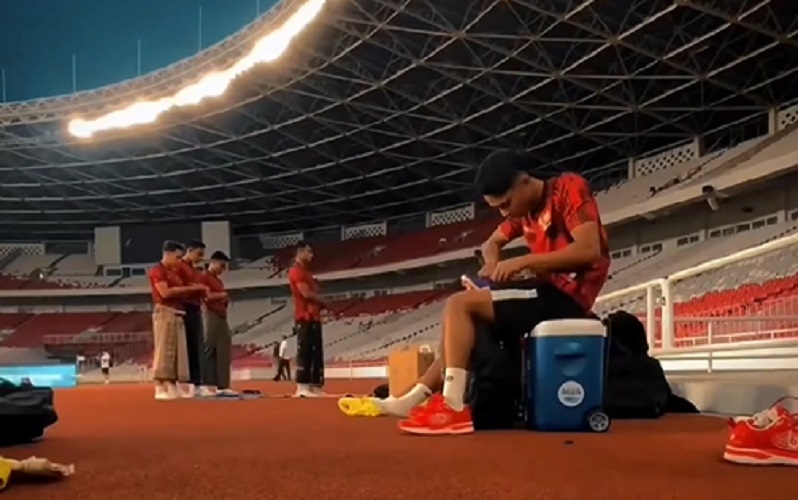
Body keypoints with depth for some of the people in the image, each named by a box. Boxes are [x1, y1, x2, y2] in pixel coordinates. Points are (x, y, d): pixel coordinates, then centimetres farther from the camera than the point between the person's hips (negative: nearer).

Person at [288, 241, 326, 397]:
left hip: (314, 317, 10)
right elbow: (306, 293, -17)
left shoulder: (305, 272, 22)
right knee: (305, 352, -11)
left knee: (316, 352, 9)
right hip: (305, 318, -10)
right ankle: (302, 387, -11)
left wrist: (319, 302, 3)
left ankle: (315, 386, 12)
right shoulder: (297, 271, -9)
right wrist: (322, 300, -3)